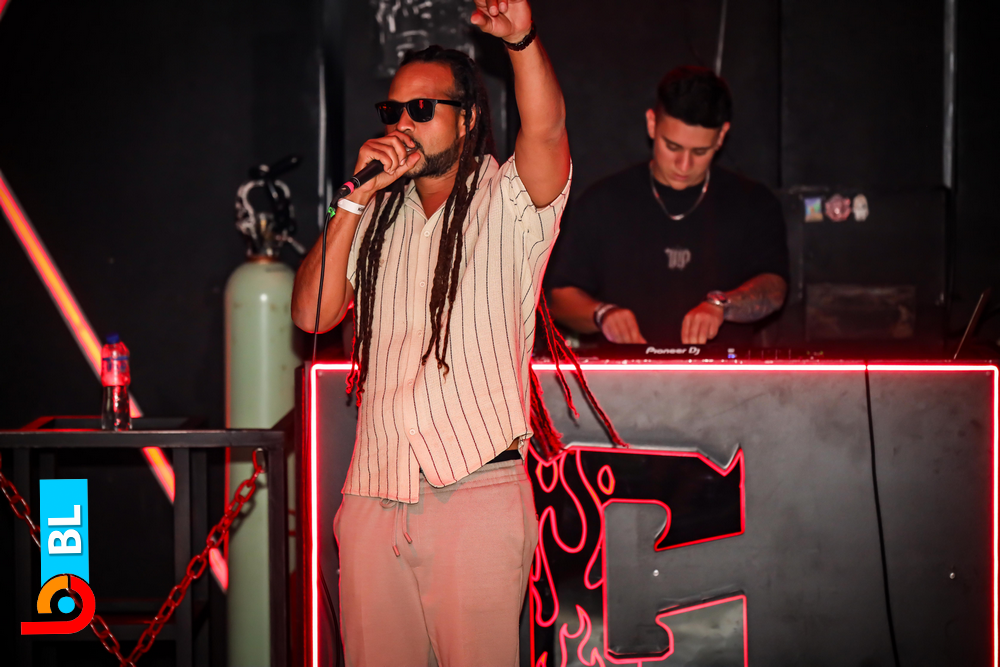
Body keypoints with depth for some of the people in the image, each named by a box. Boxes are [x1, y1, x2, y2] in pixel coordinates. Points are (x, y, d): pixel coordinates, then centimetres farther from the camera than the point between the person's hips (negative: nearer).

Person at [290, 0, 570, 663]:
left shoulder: (509, 201, 4)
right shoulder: (379, 217, 17)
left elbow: (546, 128, -18)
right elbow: (313, 313, 6)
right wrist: (356, 198, -1)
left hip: (477, 488, -4)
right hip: (374, 491, 4)